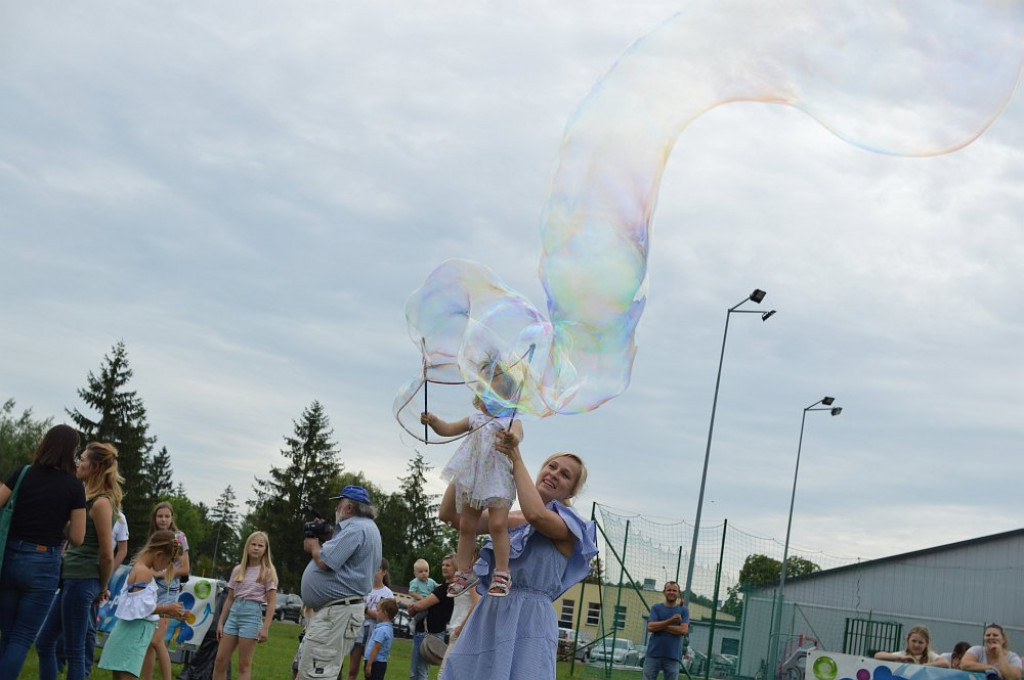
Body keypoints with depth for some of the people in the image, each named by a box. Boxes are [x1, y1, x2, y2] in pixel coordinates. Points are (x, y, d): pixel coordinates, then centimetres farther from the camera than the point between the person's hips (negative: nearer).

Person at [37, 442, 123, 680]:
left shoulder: (101, 503, -16)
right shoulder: (90, 498, 13)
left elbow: (107, 555, -16)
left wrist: (102, 588, -2)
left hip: (81, 582, -10)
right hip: (72, 580, 10)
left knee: (74, 652, -2)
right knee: (44, 642, 16)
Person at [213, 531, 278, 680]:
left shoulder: (268, 572, 0)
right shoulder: (238, 570, 11)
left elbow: (271, 602, -4)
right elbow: (229, 599, 16)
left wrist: (265, 628, -11)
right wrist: (220, 622, 11)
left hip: (252, 614, -5)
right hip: (234, 613, 5)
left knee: (244, 664, -2)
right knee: (220, 660, 2)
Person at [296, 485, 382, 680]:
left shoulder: (356, 528, -16)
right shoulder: (364, 527, 20)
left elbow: (324, 561, -20)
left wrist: (313, 547, 0)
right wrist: (319, 545, 14)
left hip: (337, 612, -12)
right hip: (332, 610, 12)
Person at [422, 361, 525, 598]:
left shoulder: (511, 421, -3)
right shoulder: (475, 419, 12)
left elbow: (516, 435, -25)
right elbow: (449, 429, 11)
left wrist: (511, 437, -49)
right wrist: (434, 422, -9)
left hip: (498, 479, -5)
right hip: (471, 478, 5)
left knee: (498, 524, -16)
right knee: (466, 526, 8)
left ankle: (502, 574, -8)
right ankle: (465, 572, 19)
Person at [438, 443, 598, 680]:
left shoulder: (568, 525, 0)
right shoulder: (509, 519, 15)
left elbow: (536, 514, -23)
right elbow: (449, 513, 10)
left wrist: (517, 462, -11)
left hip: (528, 622, -5)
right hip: (489, 616, 5)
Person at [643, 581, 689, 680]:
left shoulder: (684, 610, 7)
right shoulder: (656, 608, 8)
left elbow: (684, 630, -7)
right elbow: (650, 627, -7)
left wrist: (661, 626, -6)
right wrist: (670, 621, -17)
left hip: (673, 656, 0)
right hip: (653, 654, 0)